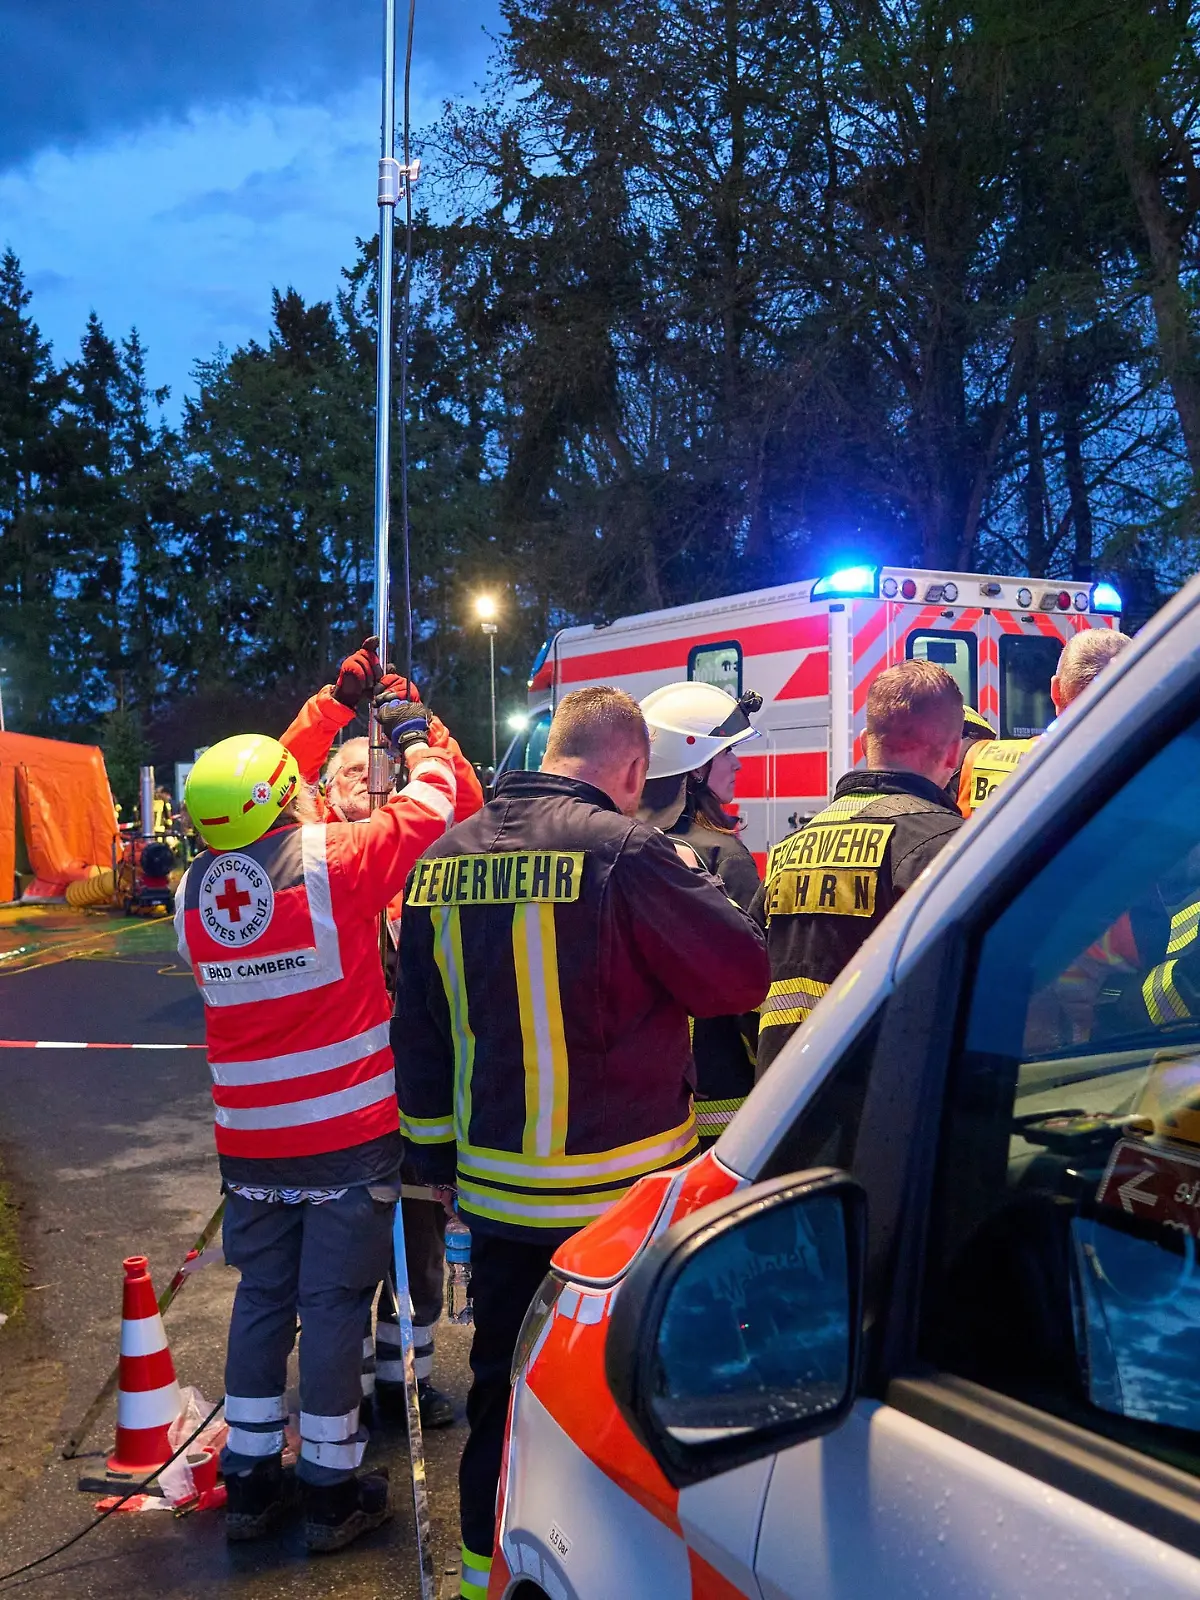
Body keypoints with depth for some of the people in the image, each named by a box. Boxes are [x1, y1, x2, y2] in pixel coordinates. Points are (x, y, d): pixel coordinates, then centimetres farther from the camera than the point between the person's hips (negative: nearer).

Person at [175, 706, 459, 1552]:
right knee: (334, 1306, 5)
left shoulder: (193, 891, -2)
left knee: (262, 1300, 16)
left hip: (250, 1140, 5)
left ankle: (250, 1483, 26)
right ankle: (331, 1495, 17)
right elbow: (429, 807, -5)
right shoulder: (335, 861, -17)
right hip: (349, 1137, -5)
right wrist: (419, 740, 14)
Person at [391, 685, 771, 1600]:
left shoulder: (445, 861, 4)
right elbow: (740, 976, -11)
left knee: (502, 1386, 19)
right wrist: (692, 881, 5)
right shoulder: (625, 850, -17)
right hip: (617, 1193, -6)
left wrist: (439, 1157, 19)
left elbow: (419, 1032, 10)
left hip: (494, 1191, 6)